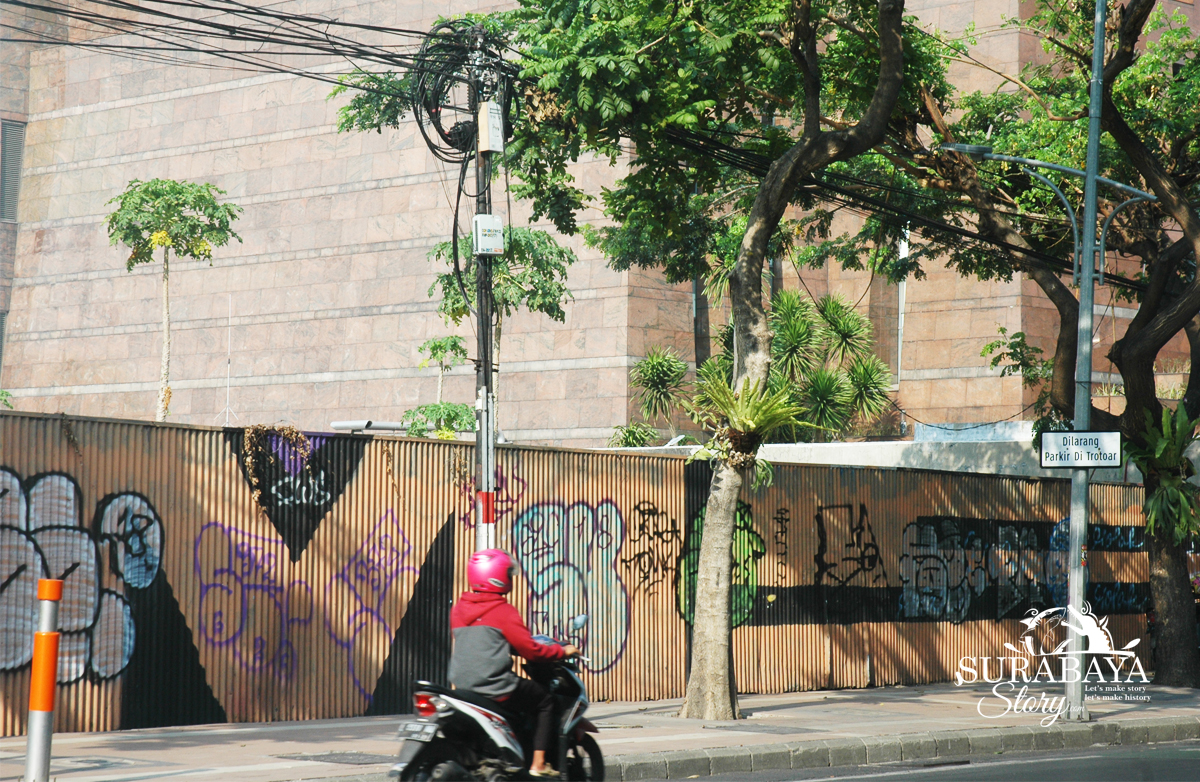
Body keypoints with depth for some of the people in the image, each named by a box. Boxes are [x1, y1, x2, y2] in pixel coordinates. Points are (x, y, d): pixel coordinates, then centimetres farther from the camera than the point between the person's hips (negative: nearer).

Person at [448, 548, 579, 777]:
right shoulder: (504, 612, -9)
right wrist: (562, 651, 7)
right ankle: (538, 764, 2)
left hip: (462, 686, 8)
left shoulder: (458, 609, 11)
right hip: (496, 687, -8)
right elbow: (530, 650, -9)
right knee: (546, 701, 11)